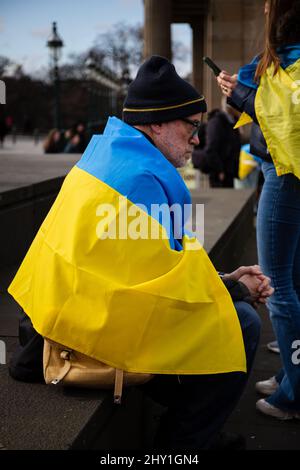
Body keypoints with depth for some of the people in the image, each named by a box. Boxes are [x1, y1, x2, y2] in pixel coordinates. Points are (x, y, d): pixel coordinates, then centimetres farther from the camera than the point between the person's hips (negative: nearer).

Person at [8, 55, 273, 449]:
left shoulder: (110, 153, 13)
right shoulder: (140, 177, -21)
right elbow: (170, 280, -21)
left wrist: (225, 281, 10)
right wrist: (236, 290, -3)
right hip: (99, 324, -11)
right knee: (242, 326, -9)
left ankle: (200, 433, 28)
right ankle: (183, 441, 7)